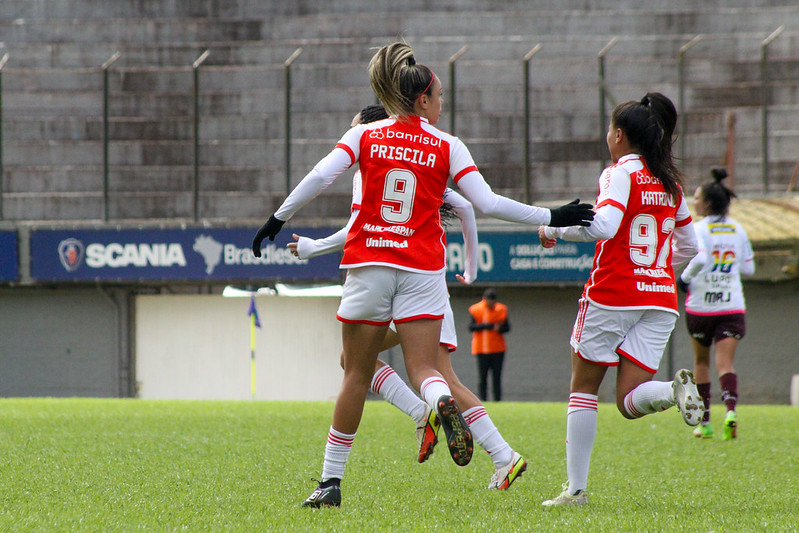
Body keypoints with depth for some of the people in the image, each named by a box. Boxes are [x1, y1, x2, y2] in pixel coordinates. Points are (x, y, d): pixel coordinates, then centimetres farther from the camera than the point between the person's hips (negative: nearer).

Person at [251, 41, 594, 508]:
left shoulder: (364, 136, 4)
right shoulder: (447, 146, 2)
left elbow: (320, 177, -8)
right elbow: (487, 203, -3)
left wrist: (278, 220, 1)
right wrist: (552, 218, 4)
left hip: (369, 265, 1)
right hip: (422, 269, -1)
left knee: (357, 375, 9)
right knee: (424, 368, 0)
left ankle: (331, 481, 10)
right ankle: (445, 405, -38)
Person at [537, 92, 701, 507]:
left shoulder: (621, 173, -7)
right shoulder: (670, 182, 13)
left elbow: (603, 225, -23)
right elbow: (688, 246, 21)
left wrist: (553, 228, -9)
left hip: (613, 294, -5)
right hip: (661, 298, 5)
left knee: (584, 389, 9)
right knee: (630, 402, 2)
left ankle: (576, 488, 5)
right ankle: (676, 390, -30)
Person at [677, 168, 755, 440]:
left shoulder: (699, 229, -9)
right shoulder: (737, 229, 7)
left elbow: (699, 258, -26)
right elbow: (748, 267, 12)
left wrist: (684, 278, -11)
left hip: (701, 306, -3)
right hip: (732, 306, 3)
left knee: (701, 362, 15)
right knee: (726, 363, -5)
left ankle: (704, 422, 19)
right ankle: (730, 409, -32)